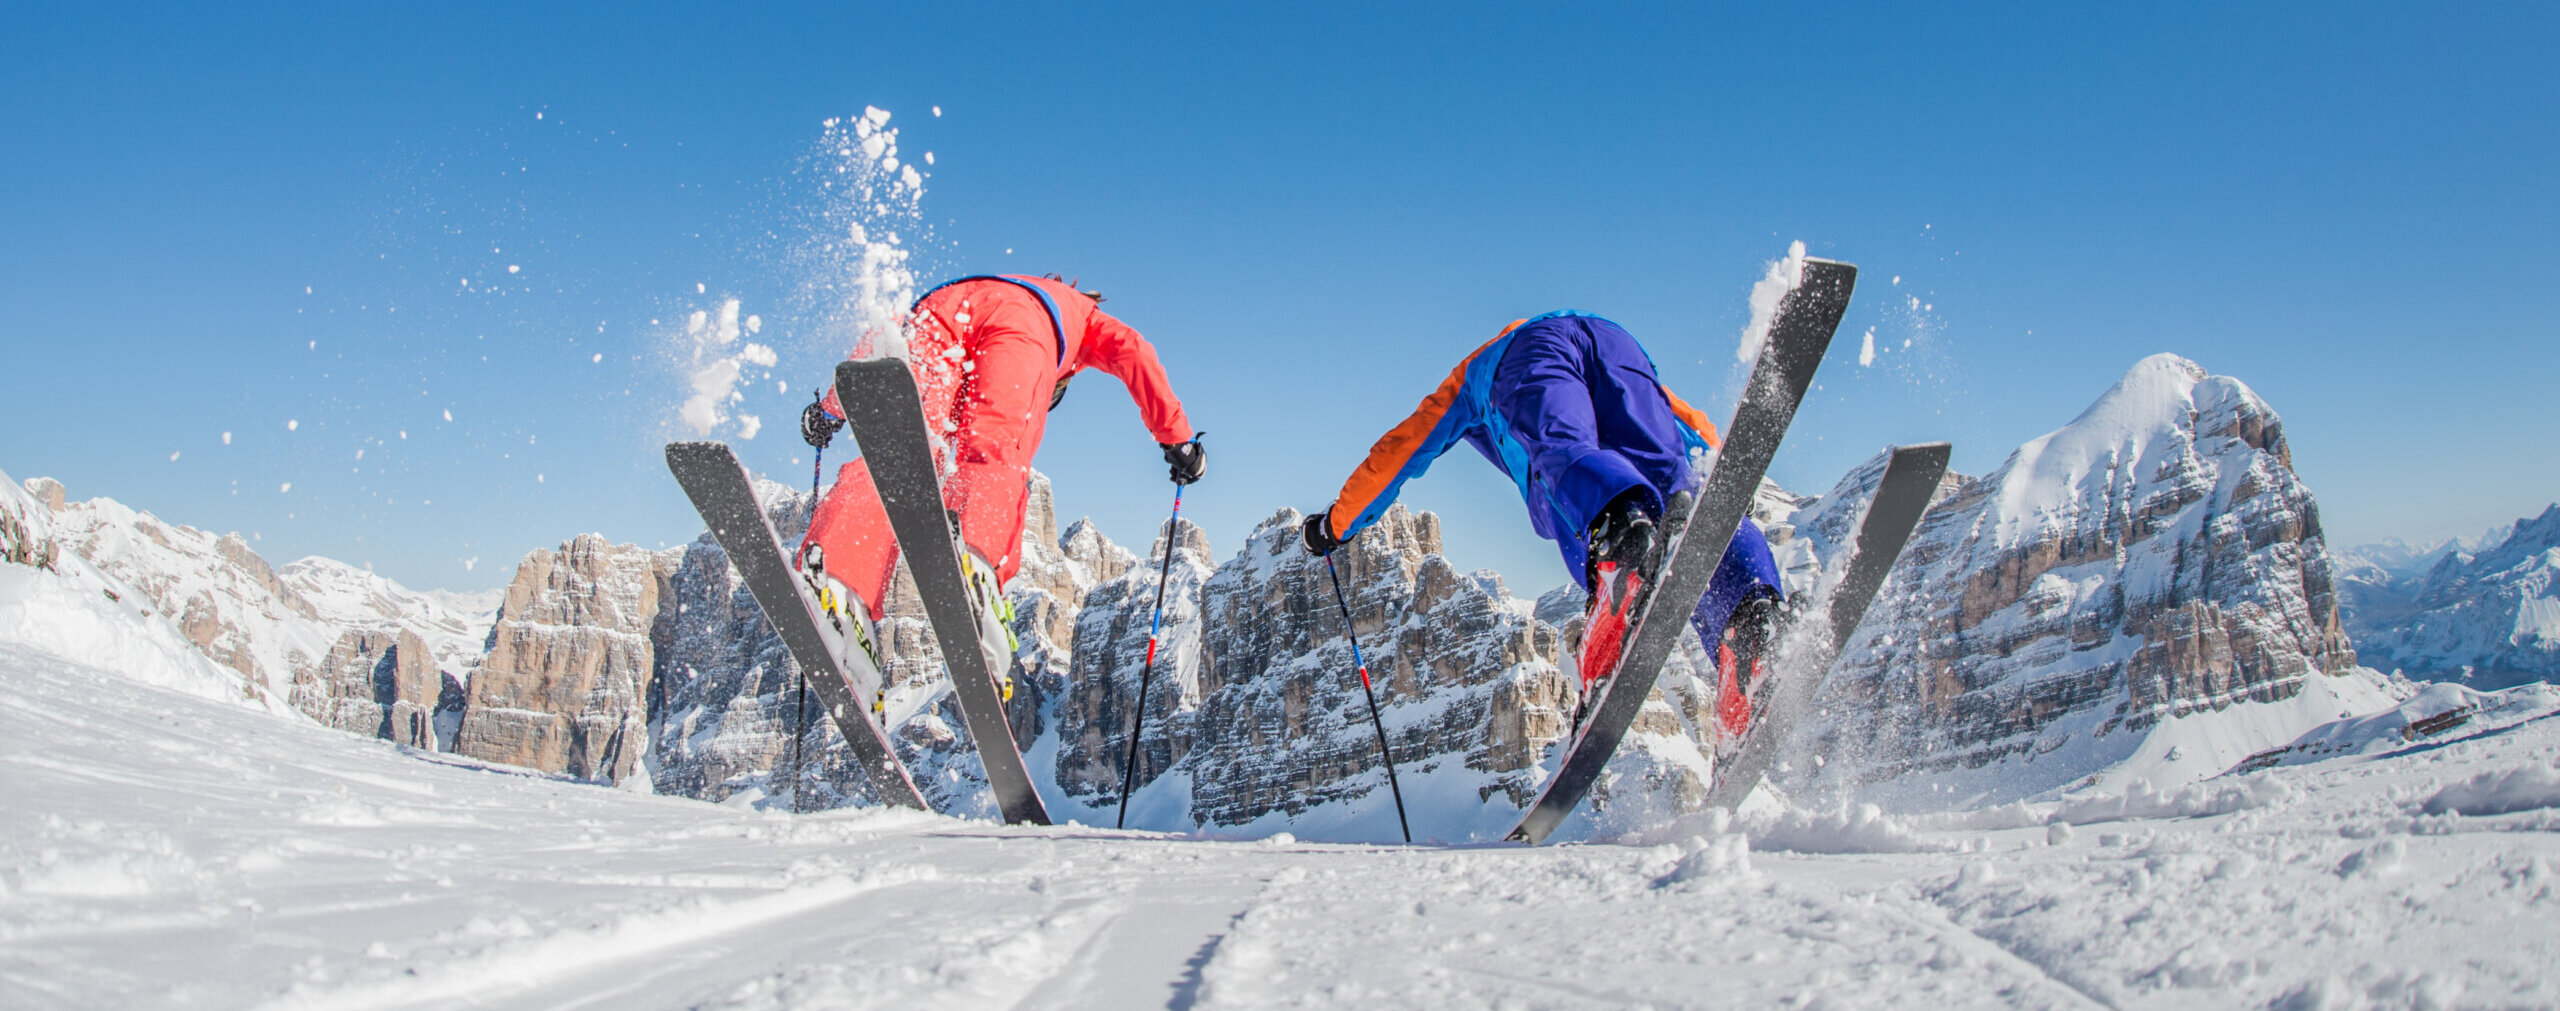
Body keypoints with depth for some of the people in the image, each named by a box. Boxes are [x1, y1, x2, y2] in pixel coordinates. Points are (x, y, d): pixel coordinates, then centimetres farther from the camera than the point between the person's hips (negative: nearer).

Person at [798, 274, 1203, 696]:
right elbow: (1132, 353, 23)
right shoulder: (1083, 313, 44)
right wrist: (1176, 438, 23)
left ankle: (831, 575, -40)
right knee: (996, 455, -18)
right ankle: (976, 561, -51)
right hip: (1016, 324, -2)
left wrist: (830, 409, 30)